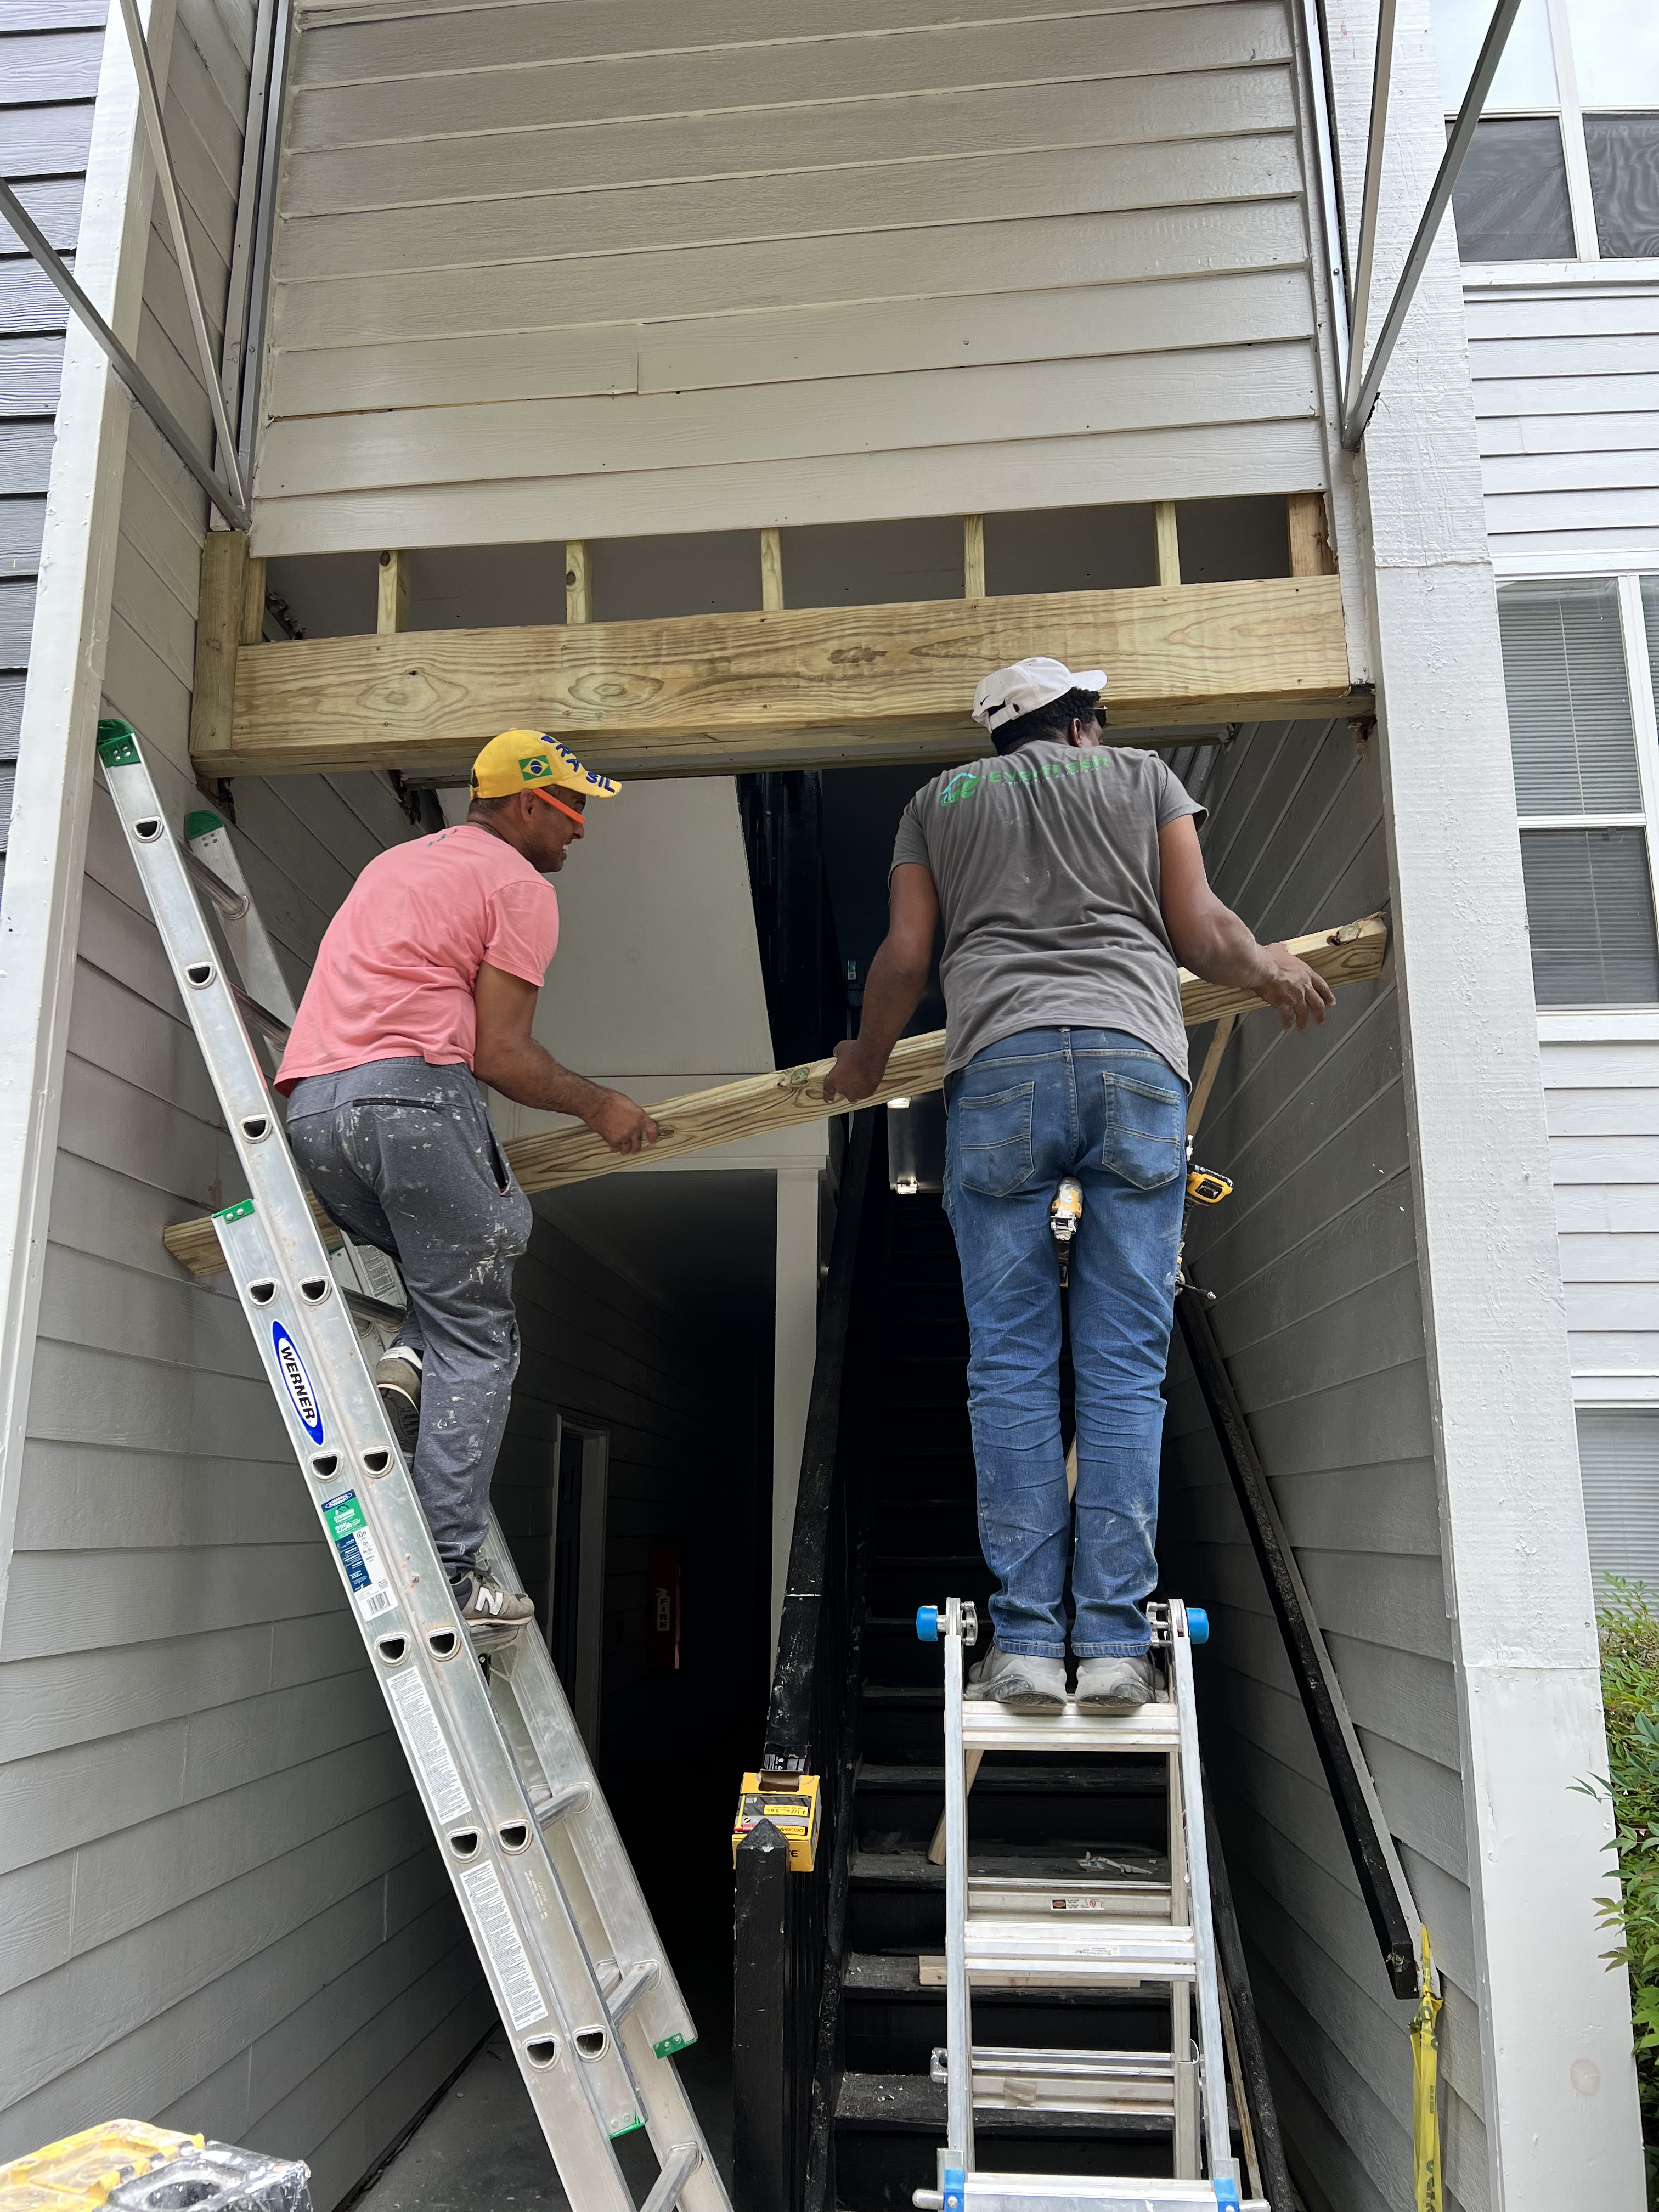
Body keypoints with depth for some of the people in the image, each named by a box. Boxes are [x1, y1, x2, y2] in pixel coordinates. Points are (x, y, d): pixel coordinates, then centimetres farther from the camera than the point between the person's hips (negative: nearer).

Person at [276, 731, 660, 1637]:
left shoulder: (394, 861, 30)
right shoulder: (520, 886, 4)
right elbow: (499, 1054, -5)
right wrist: (599, 1107, 8)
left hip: (310, 1105, 8)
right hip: (414, 1094, -8)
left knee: (487, 1236, 26)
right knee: (476, 1341, 1)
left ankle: (407, 1365, -1)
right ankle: (447, 1577, 0)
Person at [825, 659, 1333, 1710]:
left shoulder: (938, 800, 24)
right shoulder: (1144, 775, 22)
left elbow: (905, 959, 14)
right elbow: (1201, 929, 13)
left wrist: (865, 1060, 30)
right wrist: (1275, 970, 32)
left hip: (997, 1068, 0)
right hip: (1137, 1059, 0)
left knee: (1011, 1364, 1)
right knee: (1125, 1368, 0)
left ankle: (1026, 1644, -1)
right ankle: (1114, 1641, -1)